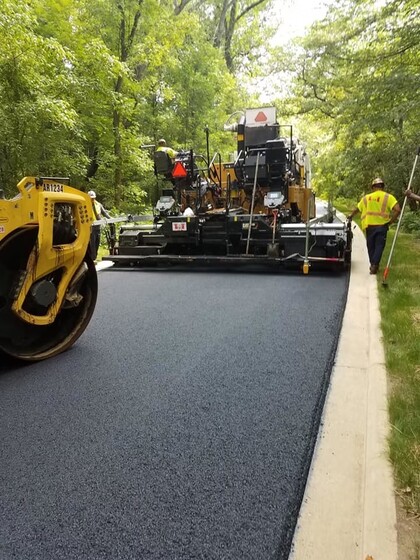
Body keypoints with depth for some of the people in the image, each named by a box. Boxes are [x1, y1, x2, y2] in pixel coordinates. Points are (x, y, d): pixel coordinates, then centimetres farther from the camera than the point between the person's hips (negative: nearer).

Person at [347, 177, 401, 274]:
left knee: (371, 246, 16)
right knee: (379, 246, 5)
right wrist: (391, 221, -3)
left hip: (369, 226, 3)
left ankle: (373, 265, 27)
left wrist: (350, 216, 38)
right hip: (382, 226, -2)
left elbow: (357, 209, 18)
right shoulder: (388, 197, -3)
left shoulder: (366, 198, 6)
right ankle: (374, 265, -6)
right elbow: (397, 210, -15)